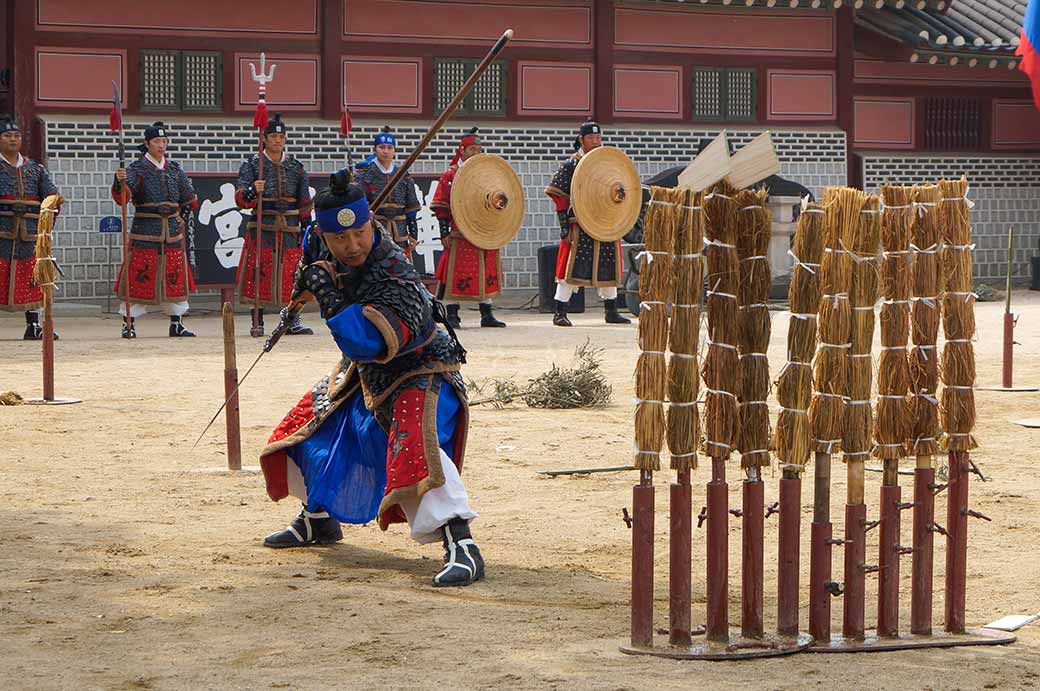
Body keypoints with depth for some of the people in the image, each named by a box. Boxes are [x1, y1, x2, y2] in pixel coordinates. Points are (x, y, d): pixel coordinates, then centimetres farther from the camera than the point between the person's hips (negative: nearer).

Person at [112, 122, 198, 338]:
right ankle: (129, 323, 1)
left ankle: (176, 324, 16)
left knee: (175, 277, 7)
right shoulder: (137, 169, -3)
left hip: (172, 232, 5)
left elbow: (190, 200, 25)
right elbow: (122, 198, -19)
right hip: (144, 232, -4)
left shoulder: (175, 169, 12)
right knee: (139, 277, -5)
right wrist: (119, 182, -37)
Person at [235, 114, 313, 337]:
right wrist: (252, 191, -29)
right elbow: (240, 198, -7)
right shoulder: (252, 164, 2)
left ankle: (293, 322, 6)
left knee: (291, 276, 1)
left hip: (290, 230, 3)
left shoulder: (296, 167, 12)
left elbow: (304, 204, 16)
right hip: (262, 230, -3)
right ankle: (258, 323, 1)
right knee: (260, 275, -4)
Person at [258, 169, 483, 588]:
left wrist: (327, 294, -40)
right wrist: (308, 273, -2)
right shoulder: (324, 246, -12)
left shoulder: (396, 280, -36)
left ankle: (461, 547, -40)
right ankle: (318, 521, 42)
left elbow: (363, 342, -46)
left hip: (420, 374, -9)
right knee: (311, 427, 18)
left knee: (413, 444, -34)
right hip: (366, 373, 9)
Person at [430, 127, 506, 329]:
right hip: (460, 235, -5)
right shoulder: (450, 175, 0)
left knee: (487, 275, 7)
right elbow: (441, 207, -2)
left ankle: (487, 315, 13)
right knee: (456, 274, -5)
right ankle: (452, 315, 1)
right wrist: (444, 233, -8)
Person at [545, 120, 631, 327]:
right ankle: (560, 313, -3)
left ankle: (611, 312, 23)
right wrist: (564, 228, -13)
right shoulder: (571, 165, -4)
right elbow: (558, 196, -7)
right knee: (572, 268, -7)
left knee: (608, 268, 12)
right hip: (580, 227, -5)